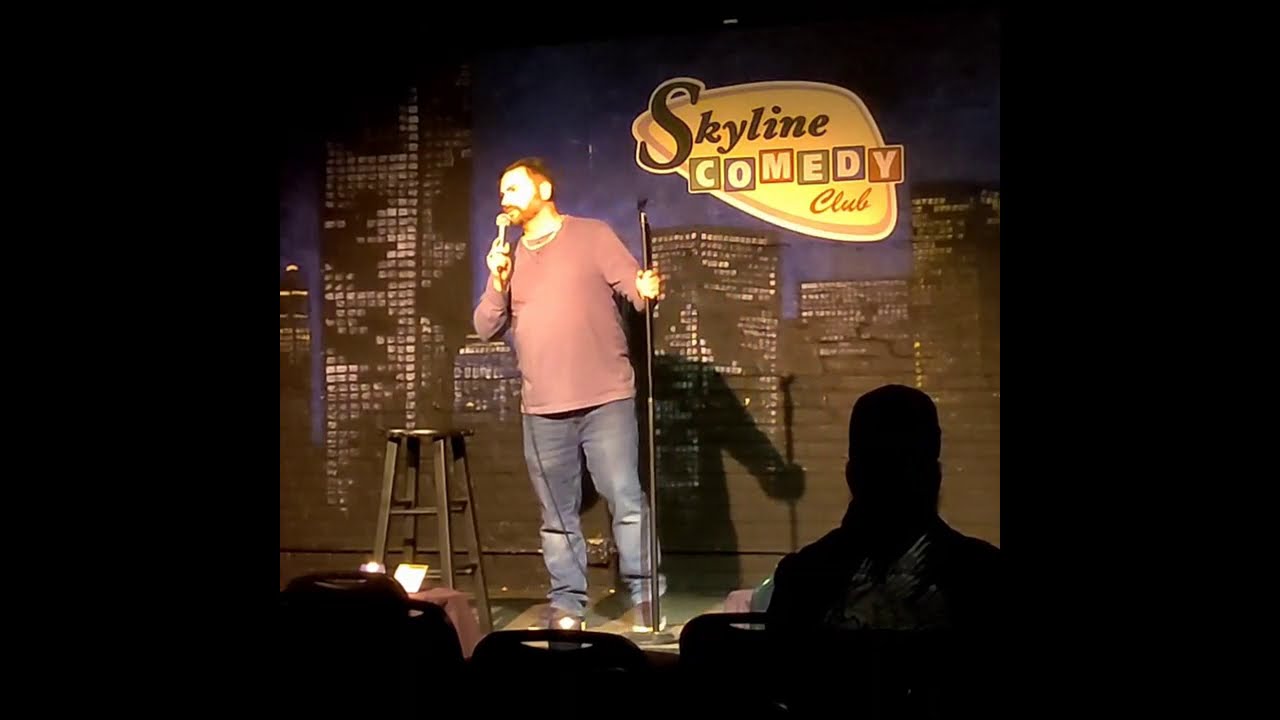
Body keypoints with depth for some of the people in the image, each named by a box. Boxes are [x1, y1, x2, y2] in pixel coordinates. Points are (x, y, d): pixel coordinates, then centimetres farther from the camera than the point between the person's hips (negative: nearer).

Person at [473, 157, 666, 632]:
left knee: (627, 502, -4)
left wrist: (648, 289, -26)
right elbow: (487, 329, 11)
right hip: (542, 409, 4)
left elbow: (634, 284, -3)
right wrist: (498, 283, -4)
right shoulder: (508, 258, 16)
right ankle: (566, 602, 19)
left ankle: (645, 597, 5)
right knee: (557, 515, 10)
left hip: (606, 400, -4)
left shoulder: (593, 236, 3)